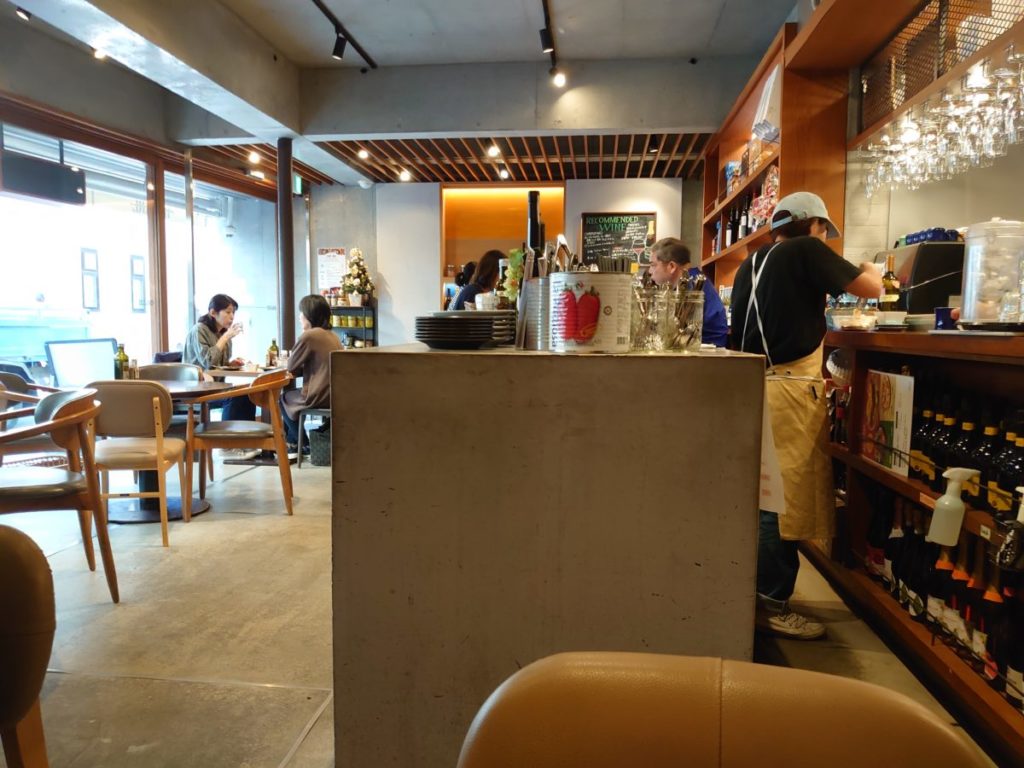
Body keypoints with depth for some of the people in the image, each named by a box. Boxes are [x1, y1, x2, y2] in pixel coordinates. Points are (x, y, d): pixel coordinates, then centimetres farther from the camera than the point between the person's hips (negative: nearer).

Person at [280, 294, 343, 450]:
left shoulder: (308, 335, -14)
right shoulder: (333, 336, 10)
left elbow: (292, 368, -4)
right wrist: (300, 369, 10)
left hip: (318, 398, -7)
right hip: (334, 395, 7)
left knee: (285, 398, 23)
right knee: (294, 395, 31)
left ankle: (304, 444, 29)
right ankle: (293, 443, 36)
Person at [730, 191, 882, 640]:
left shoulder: (751, 263, 16)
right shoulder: (806, 251, -5)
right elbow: (871, 288, -5)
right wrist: (870, 270, 16)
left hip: (754, 384, 8)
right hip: (788, 387, -8)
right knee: (786, 498, -4)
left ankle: (763, 589, 27)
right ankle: (771, 605, 2)